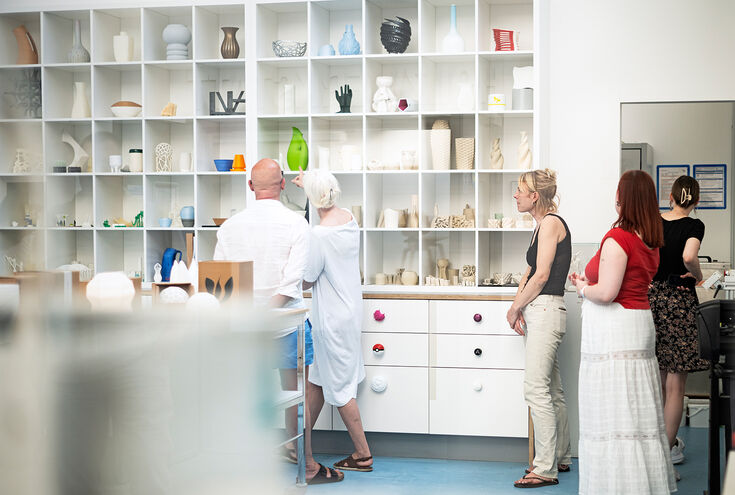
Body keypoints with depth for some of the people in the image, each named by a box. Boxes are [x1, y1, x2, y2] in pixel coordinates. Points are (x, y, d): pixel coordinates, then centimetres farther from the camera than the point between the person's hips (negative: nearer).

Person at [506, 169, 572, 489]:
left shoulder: (551, 222, -10)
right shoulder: (543, 224, 20)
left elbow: (542, 275, -16)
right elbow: (530, 273, 19)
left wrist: (515, 308, -6)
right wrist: (519, 307, 5)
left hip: (546, 310, -10)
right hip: (541, 312, 10)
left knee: (536, 388, -11)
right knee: (552, 391, 15)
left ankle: (546, 468, -8)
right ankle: (561, 458, 24)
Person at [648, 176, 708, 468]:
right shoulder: (693, 226, -9)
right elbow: (689, 257, -27)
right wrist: (698, 275, -9)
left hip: (652, 298, 5)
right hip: (679, 301, -5)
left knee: (658, 380, 16)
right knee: (676, 383, 2)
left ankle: (667, 439, 28)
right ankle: (667, 451, 6)